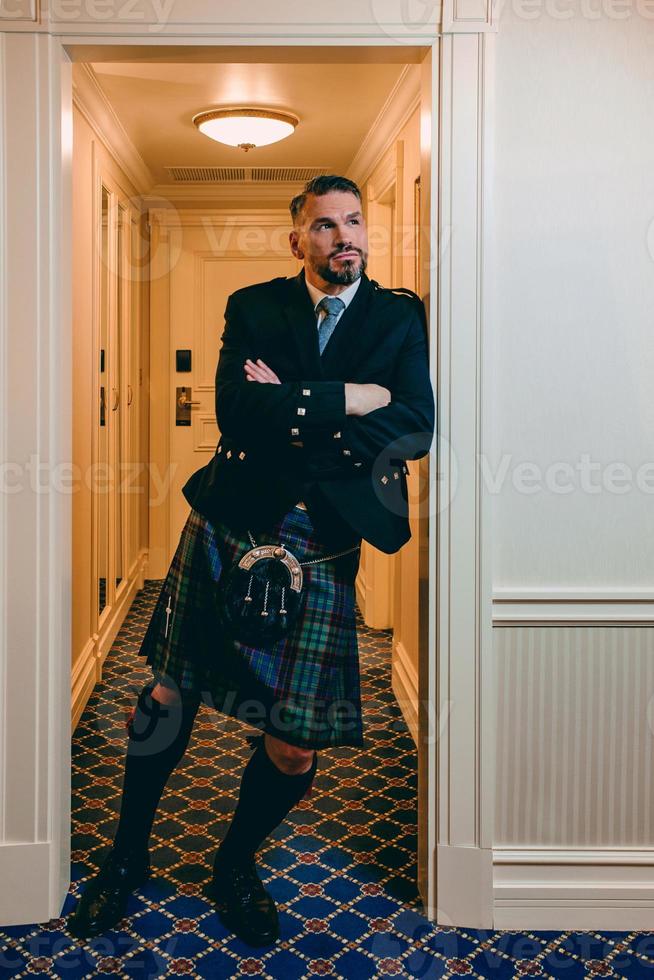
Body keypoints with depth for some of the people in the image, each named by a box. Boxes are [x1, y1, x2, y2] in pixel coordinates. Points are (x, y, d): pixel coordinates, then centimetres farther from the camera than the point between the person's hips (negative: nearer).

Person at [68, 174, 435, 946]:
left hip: (321, 554, 0)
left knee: (294, 744, 2)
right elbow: (238, 410, -15)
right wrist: (349, 398, -15)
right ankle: (127, 855, 36)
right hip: (227, 531, 1)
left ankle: (235, 868, 31)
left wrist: (293, 408, -15)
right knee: (169, 696, 12)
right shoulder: (253, 308, 3)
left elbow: (415, 428, -12)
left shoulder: (400, 318, 3)